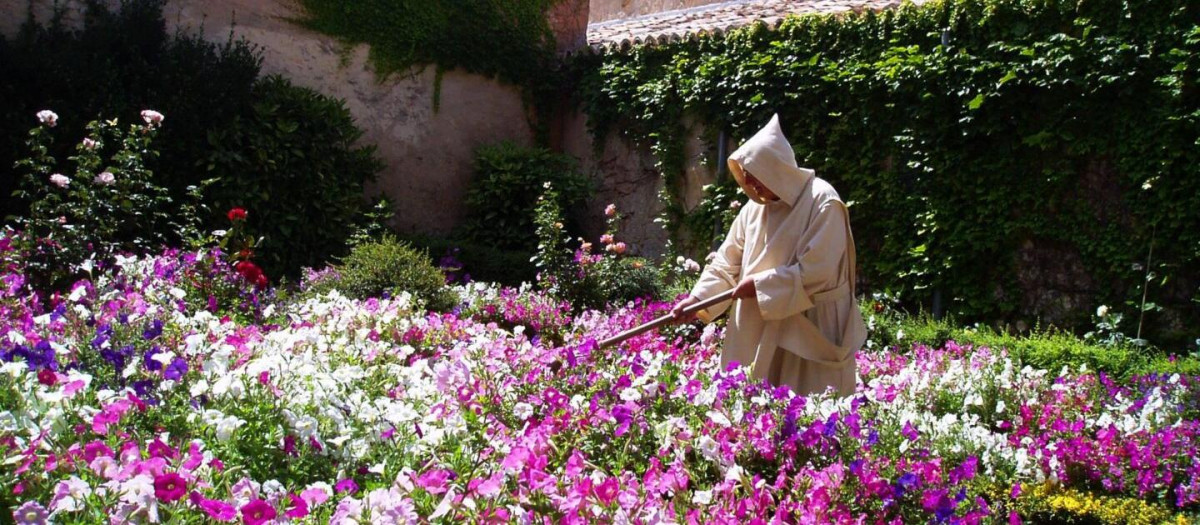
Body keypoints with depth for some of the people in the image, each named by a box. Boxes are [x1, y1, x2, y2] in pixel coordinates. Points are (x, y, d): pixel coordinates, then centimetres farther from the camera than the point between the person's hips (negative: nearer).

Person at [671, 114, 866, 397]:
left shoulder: (823, 204, -13)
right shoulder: (754, 208, 7)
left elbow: (817, 271, -20)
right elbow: (727, 263, 8)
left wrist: (760, 285, -15)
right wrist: (697, 299, -6)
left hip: (810, 333, -7)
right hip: (760, 334, 7)